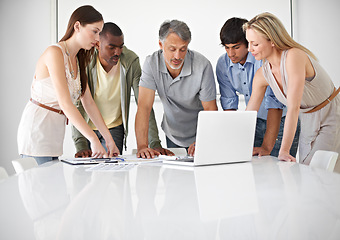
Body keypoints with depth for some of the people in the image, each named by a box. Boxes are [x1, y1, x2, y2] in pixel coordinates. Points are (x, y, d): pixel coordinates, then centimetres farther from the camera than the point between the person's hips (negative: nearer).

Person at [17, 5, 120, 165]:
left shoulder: (78, 61, 13)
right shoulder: (55, 53, -14)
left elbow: (89, 102, 11)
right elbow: (65, 103, -23)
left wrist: (109, 139, 5)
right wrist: (94, 140, -26)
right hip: (37, 129, -8)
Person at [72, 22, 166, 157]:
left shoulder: (131, 61, -19)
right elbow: (76, 105, -24)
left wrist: (154, 143, -28)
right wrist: (81, 145, -36)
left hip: (115, 127, 1)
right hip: (87, 125, 0)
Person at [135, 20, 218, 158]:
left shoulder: (203, 66, -22)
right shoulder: (152, 63, -16)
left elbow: (210, 109, -17)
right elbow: (144, 106, -21)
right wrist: (142, 145, -34)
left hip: (199, 136, -2)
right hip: (172, 135, 2)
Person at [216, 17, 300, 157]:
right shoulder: (223, 64, -7)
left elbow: (275, 101, -29)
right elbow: (229, 103, -2)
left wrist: (267, 146, -34)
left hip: (281, 121, -4)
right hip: (255, 123, 4)